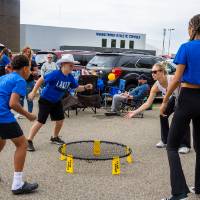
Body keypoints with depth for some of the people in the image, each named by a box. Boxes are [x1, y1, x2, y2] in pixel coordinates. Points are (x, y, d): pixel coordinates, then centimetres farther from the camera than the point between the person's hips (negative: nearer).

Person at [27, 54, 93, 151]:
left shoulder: (70, 77, -5)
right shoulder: (55, 74, -25)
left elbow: (77, 88, 4)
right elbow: (41, 80, -18)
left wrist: (85, 87, -15)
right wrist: (34, 92, -18)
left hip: (57, 101, 7)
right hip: (45, 100, -7)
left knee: (60, 120, 11)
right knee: (40, 122, -8)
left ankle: (55, 138, 37)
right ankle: (29, 141, 4)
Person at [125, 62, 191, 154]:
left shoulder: (173, 79, -37)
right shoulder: (156, 86, -19)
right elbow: (148, 103, -18)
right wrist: (135, 112, -27)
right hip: (176, 98, 6)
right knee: (163, 115, -4)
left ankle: (185, 145, -6)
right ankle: (165, 140, 16)